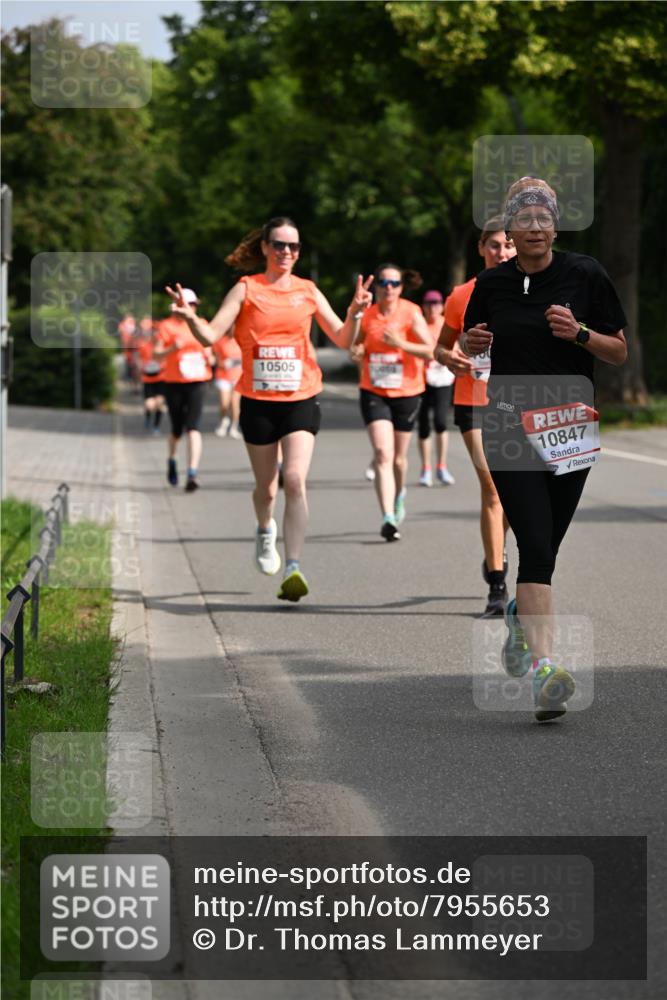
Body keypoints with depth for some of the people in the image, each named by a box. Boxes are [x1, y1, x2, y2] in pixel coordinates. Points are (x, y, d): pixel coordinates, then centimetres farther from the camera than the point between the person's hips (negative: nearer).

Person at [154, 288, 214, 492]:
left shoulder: (201, 324, 10)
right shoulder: (167, 326, -1)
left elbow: (207, 350, 23)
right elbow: (157, 354, -4)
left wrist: (209, 358, 1)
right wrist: (172, 348, -23)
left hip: (197, 382, 1)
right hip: (174, 383, -1)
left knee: (193, 427, -13)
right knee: (177, 429, 9)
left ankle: (192, 474, -18)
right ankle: (172, 460, 40)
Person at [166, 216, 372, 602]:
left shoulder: (307, 291, 7)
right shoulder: (247, 289, 1)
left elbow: (342, 340, 8)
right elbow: (212, 334, -6)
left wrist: (354, 313, -12)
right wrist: (190, 317, -26)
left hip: (301, 400, 0)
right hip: (257, 401, 0)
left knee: (295, 480, -17)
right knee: (266, 486, 11)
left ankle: (294, 568, -19)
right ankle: (266, 531, 46)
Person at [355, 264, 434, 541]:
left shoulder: (411, 313, -8)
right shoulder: (367, 315, 2)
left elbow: (431, 351, -16)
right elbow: (357, 345, 19)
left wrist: (400, 343, -29)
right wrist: (357, 352, -5)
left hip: (406, 393, -1)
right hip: (373, 393, 1)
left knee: (398, 458, 12)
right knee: (382, 453, -16)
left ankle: (399, 495, 45)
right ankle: (388, 518, -23)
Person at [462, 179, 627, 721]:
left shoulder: (585, 275, -1)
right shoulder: (492, 283, 3)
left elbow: (620, 352, 2)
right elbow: (468, 343, 18)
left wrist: (579, 332, -16)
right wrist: (471, 342, -5)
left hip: (569, 426, 1)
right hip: (510, 425, -1)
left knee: (546, 545, 11)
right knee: (536, 543, -16)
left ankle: (521, 617, 42)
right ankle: (545, 666, -25)